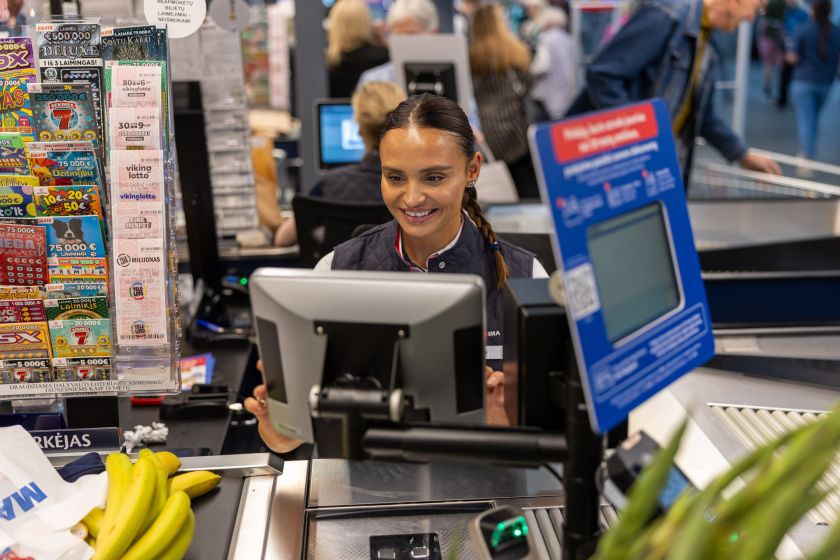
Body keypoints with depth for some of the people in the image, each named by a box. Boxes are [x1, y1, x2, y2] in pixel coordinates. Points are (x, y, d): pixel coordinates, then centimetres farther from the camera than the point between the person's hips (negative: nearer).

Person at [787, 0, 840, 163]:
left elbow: (794, 58, -8)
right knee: (814, 119, 21)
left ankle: (808, 158, -15)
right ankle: (806, 152, 30)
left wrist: (789, 56, 12)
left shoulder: (805, 30, -9)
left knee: (805, 120, -5)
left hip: (804, 81, -4)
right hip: (825, 83, 4)